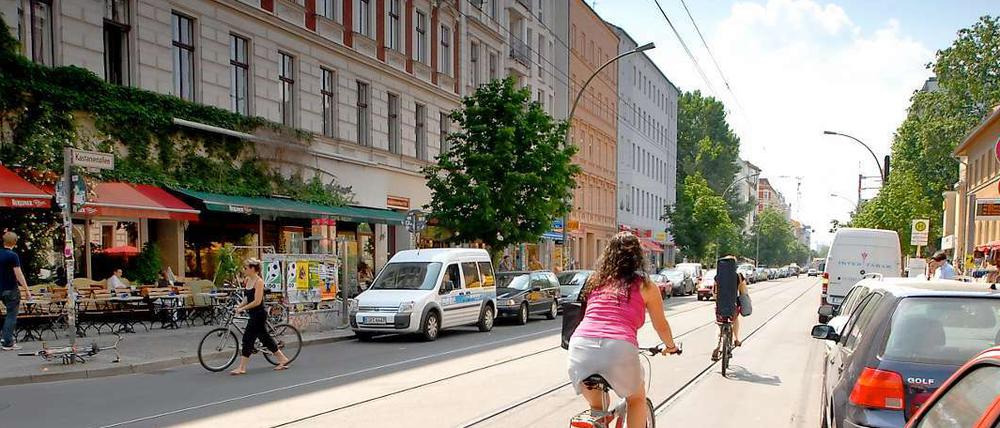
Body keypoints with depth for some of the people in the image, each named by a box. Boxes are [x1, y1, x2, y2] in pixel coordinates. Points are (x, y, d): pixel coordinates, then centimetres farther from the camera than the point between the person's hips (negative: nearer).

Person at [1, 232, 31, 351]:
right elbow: (19, 275, -18)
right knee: (11, 315, 0)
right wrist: (27, 290, -15)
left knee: (10, 313, 21)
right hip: (11, 290, -7)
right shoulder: (13, 256, -16)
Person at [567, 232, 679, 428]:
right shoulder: (646, 286, 14)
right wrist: (670, 346, 46)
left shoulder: (596, 281, 23)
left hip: (580, 345, 3)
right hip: (618, 348, -3)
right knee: (637, 398, 27)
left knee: (596, 407, 27)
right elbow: (661, 326, 25)